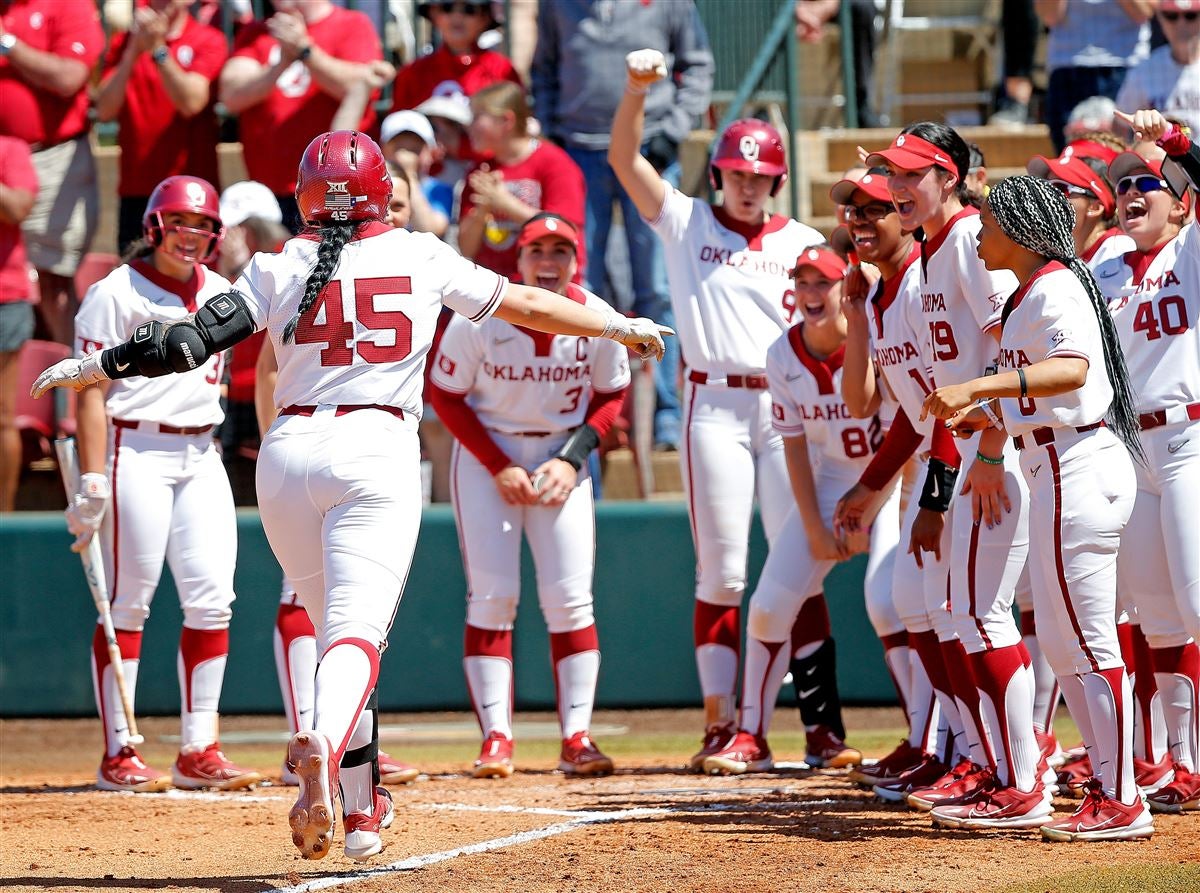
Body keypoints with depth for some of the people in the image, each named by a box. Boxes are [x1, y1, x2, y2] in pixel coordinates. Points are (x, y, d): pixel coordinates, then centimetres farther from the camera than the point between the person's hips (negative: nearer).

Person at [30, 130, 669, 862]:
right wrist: (620, 327, 28)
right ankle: (325, 744, -43)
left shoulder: (281, 268, 6)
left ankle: (363, 809, 19)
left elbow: (193, 340, -1)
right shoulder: (421, 257, 7)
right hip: (377, 450, -2)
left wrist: (93, 368, 10)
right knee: (358, 630, -12)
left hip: (289, 452, 2)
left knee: (336, 626, 17)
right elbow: (524, 303, 15)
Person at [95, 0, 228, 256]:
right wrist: (133, 52, -12)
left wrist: (158, 49, -19)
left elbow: (191, 102, -12)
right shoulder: (123, 43, 10)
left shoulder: (208, 41, 2)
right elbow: (105, 110, -2)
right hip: (135, 192, 2)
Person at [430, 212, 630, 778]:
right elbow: (447, 396, -7)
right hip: (486, 456, -2)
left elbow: (611, 395, 3)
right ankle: (496, 738, -6)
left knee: (569, 598, -4)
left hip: (561, 458, 2)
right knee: (492, 597, -7)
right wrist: (500, 468, -13)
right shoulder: (480, 318, -19)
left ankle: (576, 737, 0)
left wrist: (572, 459, -11)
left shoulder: (597, 320, -12)